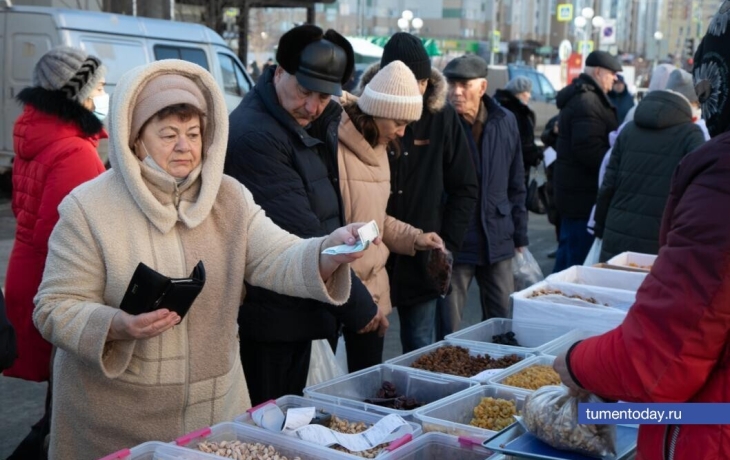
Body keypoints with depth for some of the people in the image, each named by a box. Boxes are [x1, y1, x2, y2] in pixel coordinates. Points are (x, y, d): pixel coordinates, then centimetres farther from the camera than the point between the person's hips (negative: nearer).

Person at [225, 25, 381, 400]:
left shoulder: (321, 123, 6)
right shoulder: (253, 135, -21)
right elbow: (301, 230, -23)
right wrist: (358, 304, -17)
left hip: (303, 309, 9)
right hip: (269, 317, -9)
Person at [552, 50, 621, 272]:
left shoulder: (579, 97, 18)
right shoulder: (588, 102, -17)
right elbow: (590, 149, -26)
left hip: (575, 193, 11)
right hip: (585, 195, -11)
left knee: (567, 256, 19)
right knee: (580, 260, -7)